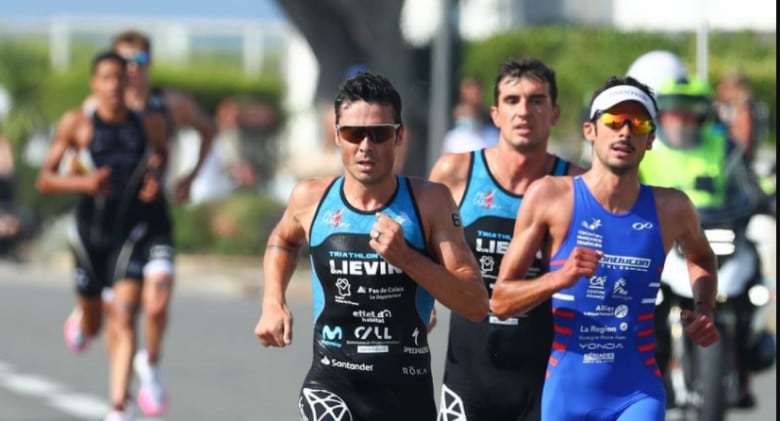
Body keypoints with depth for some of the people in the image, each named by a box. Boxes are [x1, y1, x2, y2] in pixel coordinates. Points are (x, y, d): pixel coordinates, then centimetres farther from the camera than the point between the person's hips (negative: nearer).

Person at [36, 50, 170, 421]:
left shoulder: (150, 123, -1)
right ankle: (82, 320, 58)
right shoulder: (76, 124, -7)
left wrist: (156, 178, -2)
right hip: (91, 233, 1)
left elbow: (160, 154, 21)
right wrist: (82, 183, -24)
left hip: (134, 231, 0)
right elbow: (45, 180, -5)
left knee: (123, 316, -17)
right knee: (93, 323, 18)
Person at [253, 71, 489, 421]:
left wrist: (405, 257, -20)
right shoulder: (311, 199, 0)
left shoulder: (429, 202, -5)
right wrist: (273, 303, 10)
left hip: (408, 391, 1)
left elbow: (477, 306, -9)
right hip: (331, 383, -1)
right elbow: (283, 241, 26)